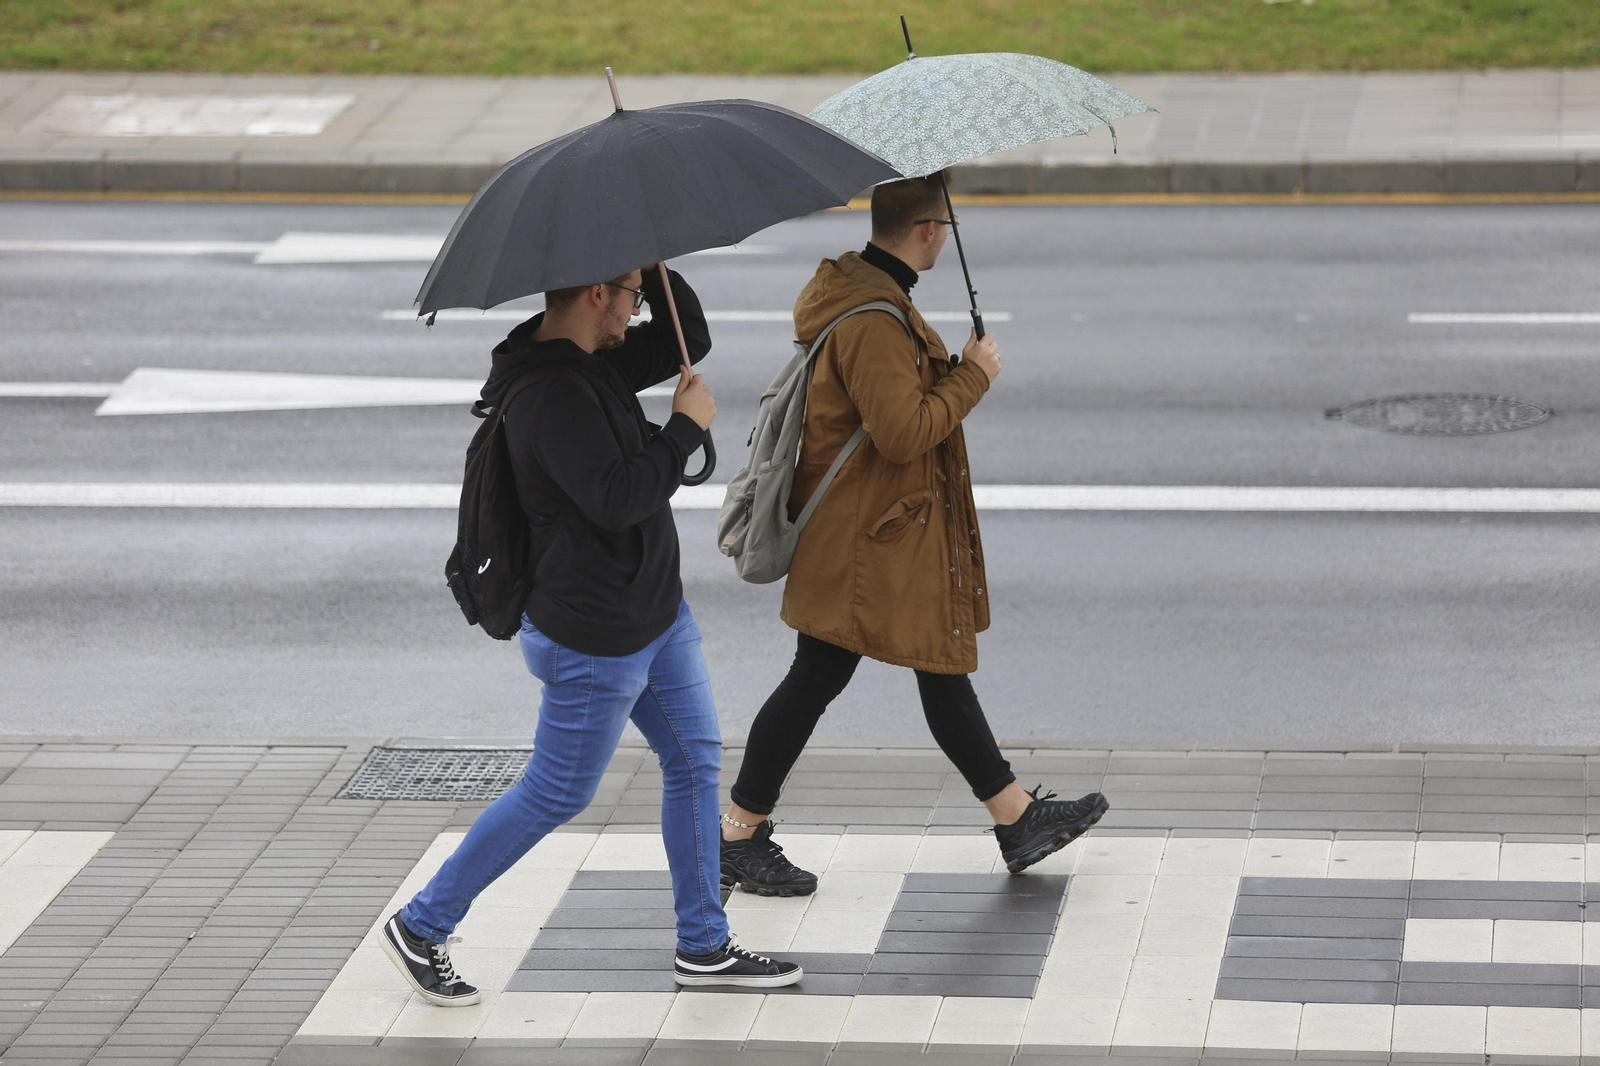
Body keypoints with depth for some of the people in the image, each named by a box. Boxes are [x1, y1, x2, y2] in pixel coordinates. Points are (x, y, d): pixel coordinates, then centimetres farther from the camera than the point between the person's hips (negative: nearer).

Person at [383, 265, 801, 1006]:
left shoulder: (594, 362, 4)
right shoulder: (550, 395, -27)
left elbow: (689, 339, 14)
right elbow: (614, 498, -34)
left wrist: (653, 259, -2)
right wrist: (686, 429, -23)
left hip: (656, 613, 10)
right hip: (593, 640, -10)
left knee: (696, 762, 14)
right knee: (557, 796, 2)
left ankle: (703, 947, 25)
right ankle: (421, 928, 16)